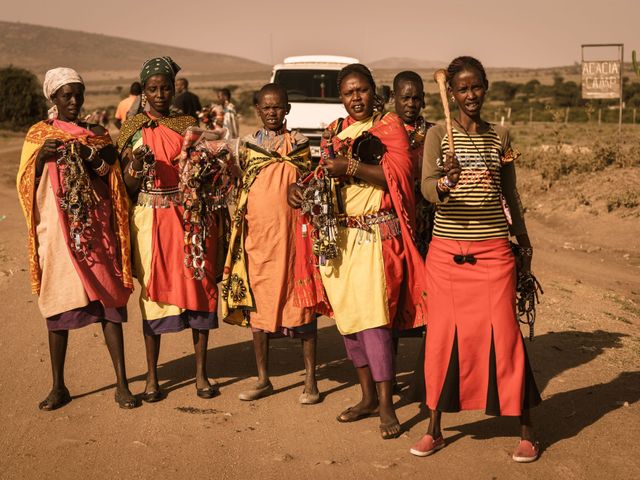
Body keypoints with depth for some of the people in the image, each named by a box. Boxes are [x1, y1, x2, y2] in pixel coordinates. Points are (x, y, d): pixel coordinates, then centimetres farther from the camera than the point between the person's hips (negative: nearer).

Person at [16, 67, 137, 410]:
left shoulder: (97, 134, 12)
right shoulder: (38, 135, 7)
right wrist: (41, 157, -14)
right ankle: (58, 386, 15)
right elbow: (25, 184, 3)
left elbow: (115, 182, 11)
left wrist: (105, 161, -9)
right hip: (57, 230, -1)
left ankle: (122, 383, 3)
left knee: (110, 299, -3)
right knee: (58, 304, 4)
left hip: (96, 229, 1)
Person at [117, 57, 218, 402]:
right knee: (153, 291, 1)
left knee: (199, 286, 0)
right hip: (151, 219, -1)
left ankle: (201, 373, 11)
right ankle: (151, 377, 12)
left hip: (190, 215, 1)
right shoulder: (134, 129, 6)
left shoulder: (189, 125, 8)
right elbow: (128, 187, 4)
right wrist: (137, 165, -15)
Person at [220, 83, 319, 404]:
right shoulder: (248, 145, 11)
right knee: (256, 303, 7)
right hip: (257, 234, 3)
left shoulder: (298, 144, 5)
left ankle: (310, 381, 8)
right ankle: (263, 380, 19)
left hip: (291, 233, -3)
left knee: (300, 303, -1)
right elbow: (241, 192, 15)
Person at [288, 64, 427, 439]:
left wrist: (350, 167, -18)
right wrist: (300, 187, 2)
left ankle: (386, 405, -5)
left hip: (375, 234, -6)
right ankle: (368, 396, 20)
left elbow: (400, 171, -14)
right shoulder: (335, 131, 16)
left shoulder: (389, 125, 0)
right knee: (347, 314, 8)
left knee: (373, 315, -12)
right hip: (339, 235, 6)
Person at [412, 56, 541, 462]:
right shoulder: (438, 135, 0)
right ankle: (434, 429, 19)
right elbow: (427, 189, -13)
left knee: (503, 334, 0)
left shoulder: (501, 137, 8)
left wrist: (523, 240, 22)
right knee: (444, 336, 5)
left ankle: (526, 430, 13)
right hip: (447, 250, -1)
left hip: (493, 250, 1)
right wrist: (446, 182, -34)